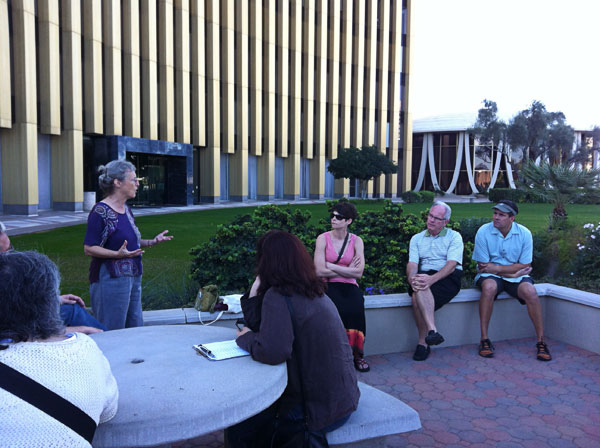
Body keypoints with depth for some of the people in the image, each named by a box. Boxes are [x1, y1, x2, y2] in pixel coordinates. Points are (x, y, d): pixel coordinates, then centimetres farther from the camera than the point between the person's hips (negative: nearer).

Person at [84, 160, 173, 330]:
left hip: (133, 277, 9)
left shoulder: (126, 209, 13)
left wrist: (152, 242, 9)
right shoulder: (100, 211, -14)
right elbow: (89, 248, -16)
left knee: (135, 328, 13)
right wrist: (118, 254, -27)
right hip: (110, 279, -9)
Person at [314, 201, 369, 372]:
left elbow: (358, 273, -6)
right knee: (340, 310, -31)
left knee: (356, 309, -29)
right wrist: (347, 270, -5)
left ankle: (356, 353, -10)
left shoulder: (356, 241, 5)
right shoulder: (323, 238, -1)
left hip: (349, 287, 2)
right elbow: (320, 271, -10)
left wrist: (331, 266, -9)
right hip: (329, 286, -2)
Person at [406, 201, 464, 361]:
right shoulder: (417, 238, 19)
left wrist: (431, 279, -26)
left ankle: (423, 342, -22)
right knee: (418, 289, -35)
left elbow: (452, 264, -9)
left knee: (417, 298, -31)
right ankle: (432, 330, -36)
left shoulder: (454, 237, 7)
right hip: (424, 276, 3)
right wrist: (412, 278, -20)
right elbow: (412, 263, 5)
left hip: (448, 277, -3)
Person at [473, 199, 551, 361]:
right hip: (490, 275, -1)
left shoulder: (524, 233, -6)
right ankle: (484, 340, -26)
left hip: (516, 275, 2)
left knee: (530, 291, -29)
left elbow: (525, 266, -5)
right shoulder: (483, 231, -10)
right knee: (489, 287, -35)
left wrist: (497, 268, -16)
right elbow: (482, 266, -9)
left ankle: (541, 342, -13)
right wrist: (513, 272, -12)